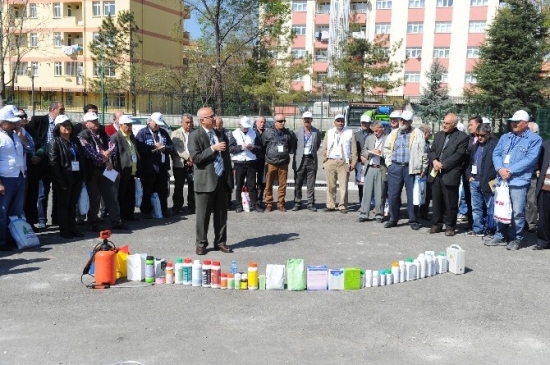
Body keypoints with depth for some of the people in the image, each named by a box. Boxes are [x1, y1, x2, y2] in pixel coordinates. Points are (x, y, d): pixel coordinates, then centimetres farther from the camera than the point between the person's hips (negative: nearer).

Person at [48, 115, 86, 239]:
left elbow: (82, 158, 15)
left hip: (77, 177, 6)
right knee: (63, 204, 4)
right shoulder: (54, 142, -5)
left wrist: (83, 176, 5)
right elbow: (54, 163, -12)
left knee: (72, 204, 12)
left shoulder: (75, 140, 14)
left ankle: (72, 228, 20)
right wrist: (61, 181, -18)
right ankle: (64, 230, 11)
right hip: (64, 179, -6)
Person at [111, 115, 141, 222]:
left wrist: (137, 169, 18)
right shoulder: (115, 138, -9)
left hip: (132, 172, 7)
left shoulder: (132, 136, 16)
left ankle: (130, 214, 22)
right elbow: (113, 156, -14)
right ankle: (120, 217, 10)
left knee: (131, 196, 12)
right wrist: (117, 171, -18)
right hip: (122, 173, -7)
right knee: (120, 196, 2)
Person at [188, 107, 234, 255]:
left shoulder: (221, 135, 14)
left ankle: (220, 242, 20)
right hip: (205, 181, -5)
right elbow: (195, 158, -14)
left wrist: (230, 179, 14)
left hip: (222, 180, 5)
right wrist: (213, 148, -18)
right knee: (203, 215, 2)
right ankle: (201, 244, 14)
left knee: (221, 214, 10)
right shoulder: (195, 136, -4)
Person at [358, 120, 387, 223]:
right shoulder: (369, 138, 15)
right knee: (367, 192, 2)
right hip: (369, 168, 3)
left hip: (381, 169, -3)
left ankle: (379, 215, 13)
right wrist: (371, 152, -4)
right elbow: (363, 151, 15)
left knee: (380, 194, 3)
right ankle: (364, 214, 7)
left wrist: (381, 153, -16)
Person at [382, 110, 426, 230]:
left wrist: (422, 169, -6)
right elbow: (387, 148, 21)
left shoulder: (418, 134, 1)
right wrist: (389, 162, 9)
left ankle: (413, 220, 12)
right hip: (395, 167, 3)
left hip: (411, 168, -3)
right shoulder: (394, 133, 12)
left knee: (412, 195, 1)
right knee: (393, 194, 5)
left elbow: (423, 152, -2)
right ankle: (393, 219, 17)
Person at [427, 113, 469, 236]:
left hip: (450, 174, -5)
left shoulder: (462, 137, -2)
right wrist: (434, 161, -8)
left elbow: (458, 155, -11)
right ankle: (437, 224, 22)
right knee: (436, 201, 11)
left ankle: (450, 226, 14)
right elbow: (431, 151, 13)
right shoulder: (438, 135, 17)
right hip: (436, 173, 5)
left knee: (450, 203, 2)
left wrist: (443, 164, -16)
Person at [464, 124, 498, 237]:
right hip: (474, 181, 7)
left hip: (487, 182, -7)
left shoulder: (495, 145, -8)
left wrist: (492, 179, -16)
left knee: (490, 208, 2)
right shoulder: (475, 146, 15)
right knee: (476, 207, 12)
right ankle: (478, 229, 20)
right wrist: (469, 175, 8)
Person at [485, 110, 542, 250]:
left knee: (517, 212, -3)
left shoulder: (534, 139, -2)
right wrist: (500, 169, -11)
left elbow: (530, 159, -12)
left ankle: (516, 239, 10)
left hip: (519, 181, -6)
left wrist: (510, 170, -16)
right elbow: (496, 154, 8)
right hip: (501, 179, 6)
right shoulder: (505, 137, 16)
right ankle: (500, 236, 23)